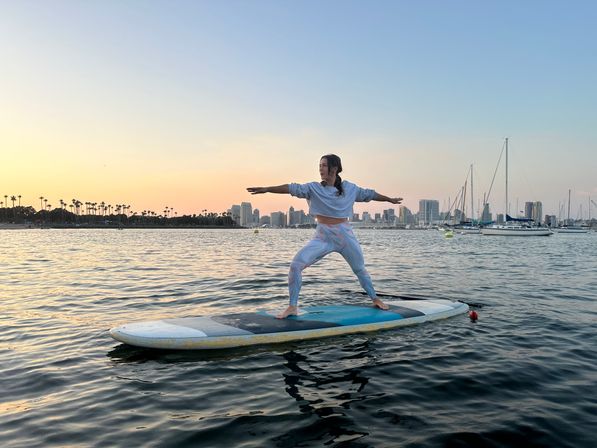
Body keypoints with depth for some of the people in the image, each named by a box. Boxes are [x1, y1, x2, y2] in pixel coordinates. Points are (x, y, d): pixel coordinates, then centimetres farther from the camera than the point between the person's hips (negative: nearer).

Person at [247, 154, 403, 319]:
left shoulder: (349, 188, 2)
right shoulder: (314, 188, -4)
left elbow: (369, 194, 14)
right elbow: (293, 188, -15)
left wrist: (390, 199, 25)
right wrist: (267, 189, -26)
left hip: (345, 234, 1)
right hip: (322, 236, -1)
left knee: (360, 269, 16)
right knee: (296, 264, -19)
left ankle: (375, 299, 42)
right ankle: (292, 307, -9)